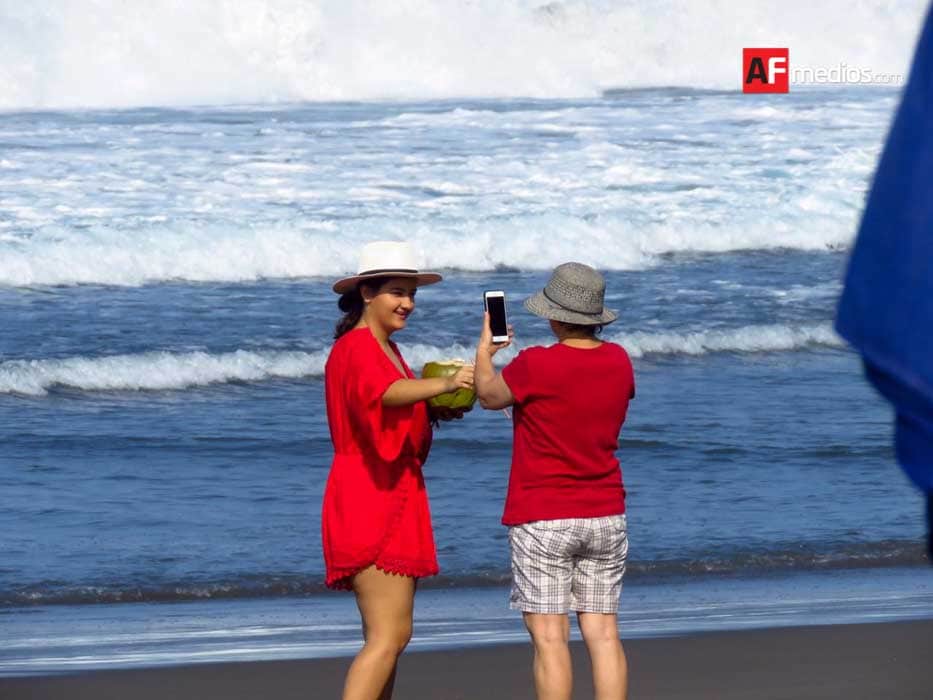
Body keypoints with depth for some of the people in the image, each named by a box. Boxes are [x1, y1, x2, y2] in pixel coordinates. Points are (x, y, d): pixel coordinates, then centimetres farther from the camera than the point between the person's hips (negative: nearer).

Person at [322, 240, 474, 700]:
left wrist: (435, 413, 6)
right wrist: (443, 384, -49)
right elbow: (385, 393, -34)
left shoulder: (386, 349, 19)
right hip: (369, 501, -10)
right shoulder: (356, 348, -13)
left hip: (393, 498, 10)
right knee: (389, 636, -16)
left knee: (389, 635, 12)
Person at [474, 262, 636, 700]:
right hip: (605, 516, 5)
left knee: (549, 636, -3)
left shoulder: (535, 366, -16)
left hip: (542, 520, -5)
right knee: (602, 633, 6)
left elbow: (489, 396, 3)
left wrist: (484, 350, 21)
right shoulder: (619, 361, 1)